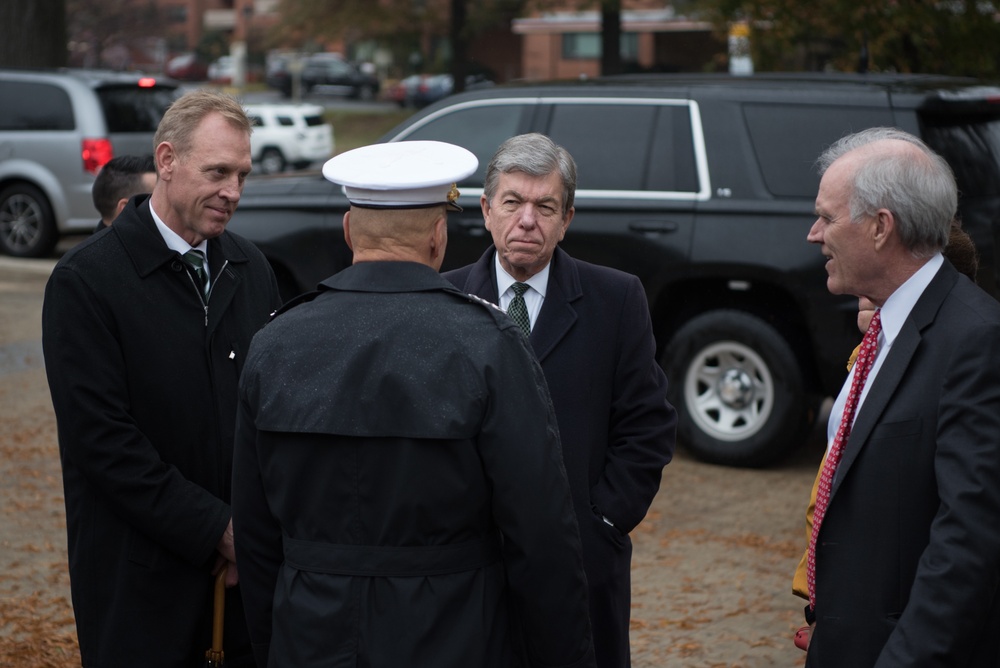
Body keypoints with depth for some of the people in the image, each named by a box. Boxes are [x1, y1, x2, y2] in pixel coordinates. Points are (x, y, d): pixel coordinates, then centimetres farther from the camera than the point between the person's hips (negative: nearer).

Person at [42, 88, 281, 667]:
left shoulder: (251, 268, 9)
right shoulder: (84, 281, -10)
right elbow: (103, 440, -15)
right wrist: (218, 530, -15)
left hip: (248, 559, 5)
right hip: (143, 574, -5)